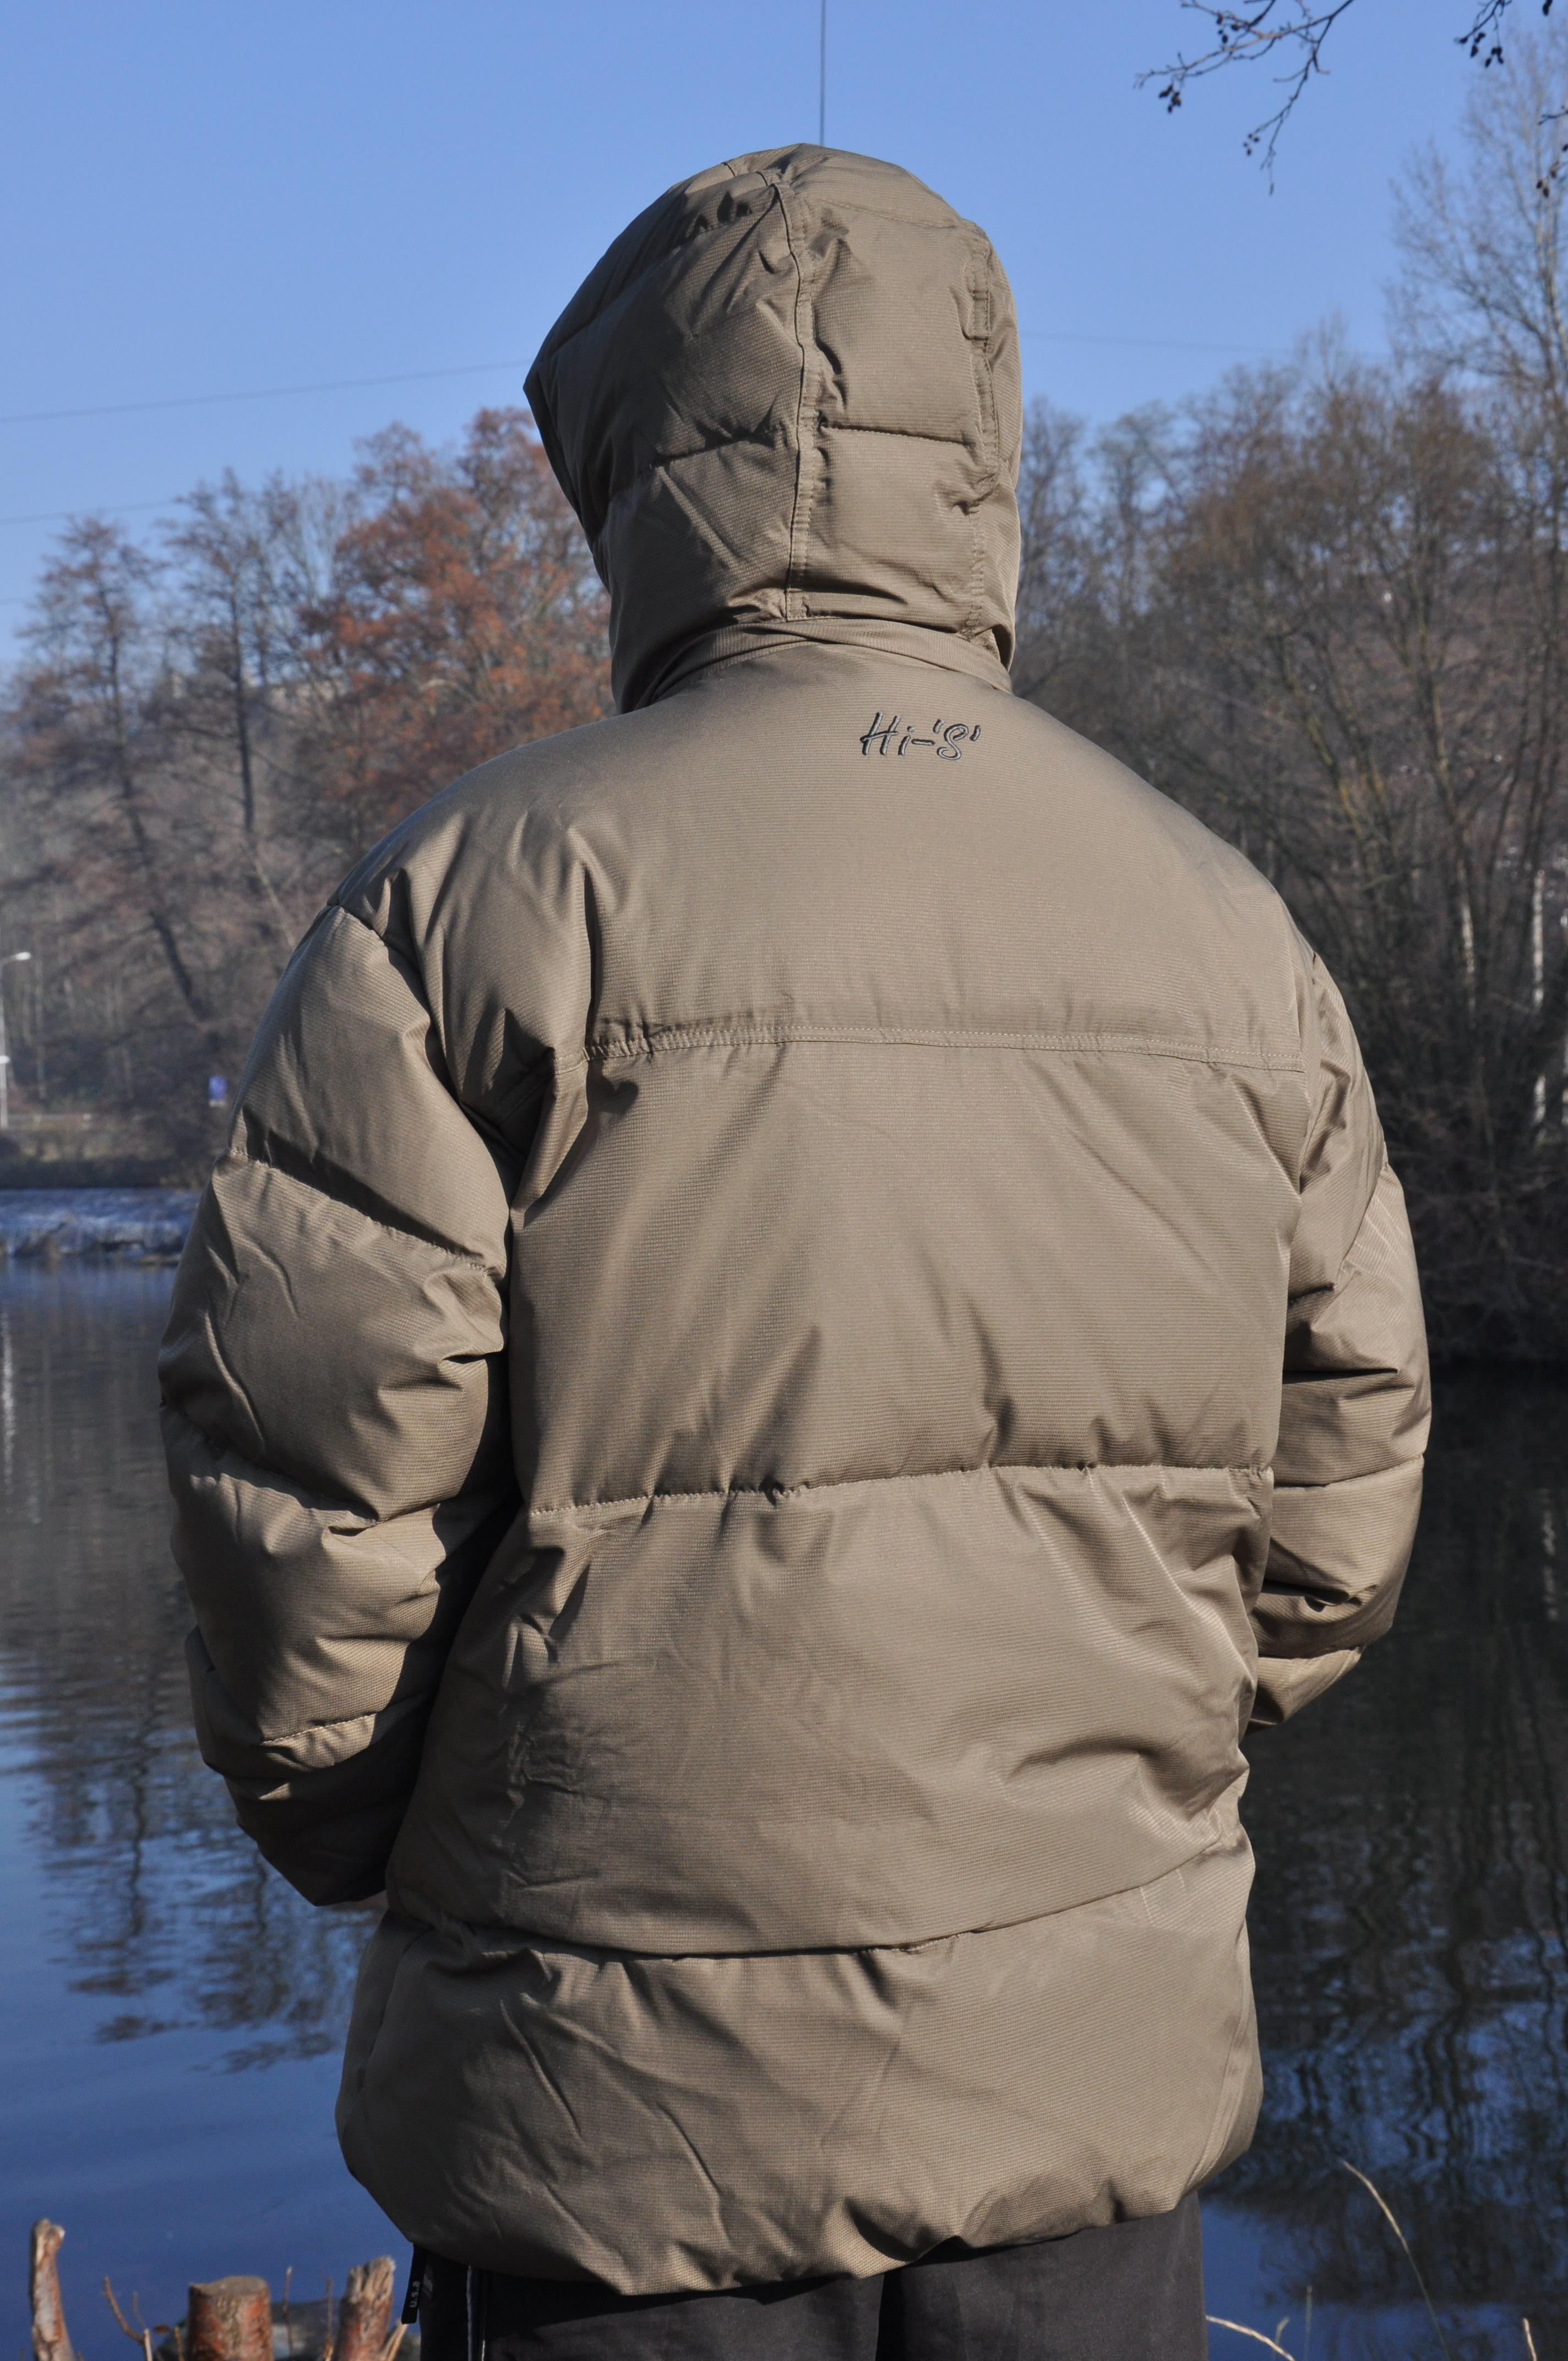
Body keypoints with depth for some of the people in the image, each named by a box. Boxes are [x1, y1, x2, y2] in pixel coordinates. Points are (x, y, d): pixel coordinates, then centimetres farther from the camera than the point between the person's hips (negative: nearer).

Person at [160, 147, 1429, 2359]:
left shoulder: (482, 892, -10)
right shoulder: (1229, 928, 4)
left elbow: (300, 1480, -11)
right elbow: (1334, 1514, 7)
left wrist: (347, 1829, 7)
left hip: (637, 2096, -3)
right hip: (1105, 2068, 4)